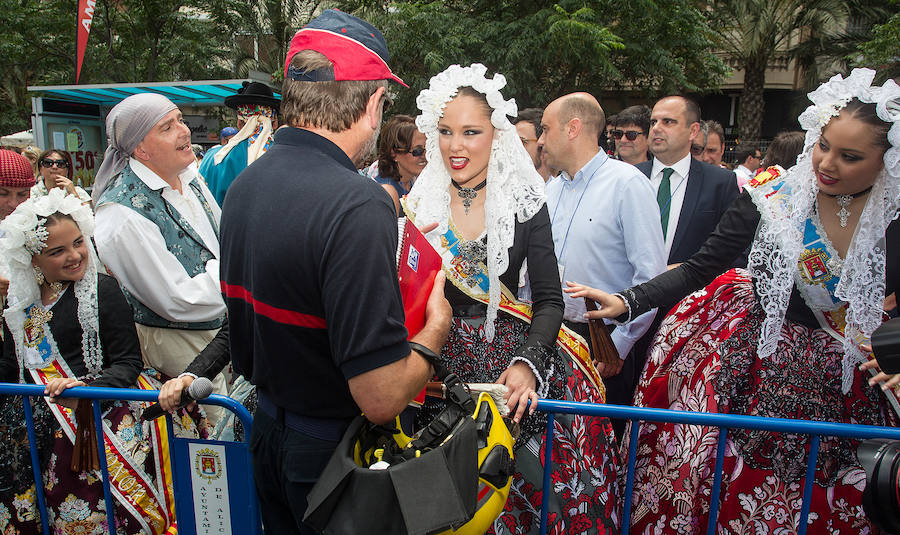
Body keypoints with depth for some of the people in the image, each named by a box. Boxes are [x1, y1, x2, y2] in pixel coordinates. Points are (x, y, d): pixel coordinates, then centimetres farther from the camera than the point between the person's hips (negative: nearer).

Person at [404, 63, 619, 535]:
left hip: (508, 350, 0)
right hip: (438, 357, 1)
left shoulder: (524, 202, -2)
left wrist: (528, 363, -18)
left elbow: (549, 299, -4)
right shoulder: (418, 203, 3)